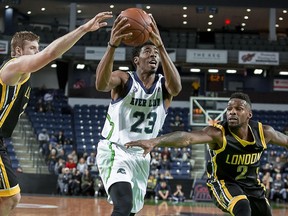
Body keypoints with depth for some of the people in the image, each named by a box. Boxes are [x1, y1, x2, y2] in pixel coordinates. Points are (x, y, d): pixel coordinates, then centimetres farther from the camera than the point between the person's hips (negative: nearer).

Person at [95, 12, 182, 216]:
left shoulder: (164, 84, -2)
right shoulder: (124, 79, -10)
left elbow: (176, 87, -29)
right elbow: (101, 84, -34)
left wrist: (161, 47, -43)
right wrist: (113, 45, -50)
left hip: (141, 156, 6)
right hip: (114, 150, -6)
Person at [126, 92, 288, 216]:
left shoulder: (263, 132, -15)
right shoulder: (218, 133, -29)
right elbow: (187, 138, -46)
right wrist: (154, 142, -63)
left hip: (252, 183, 6)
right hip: (223, 182, -6)